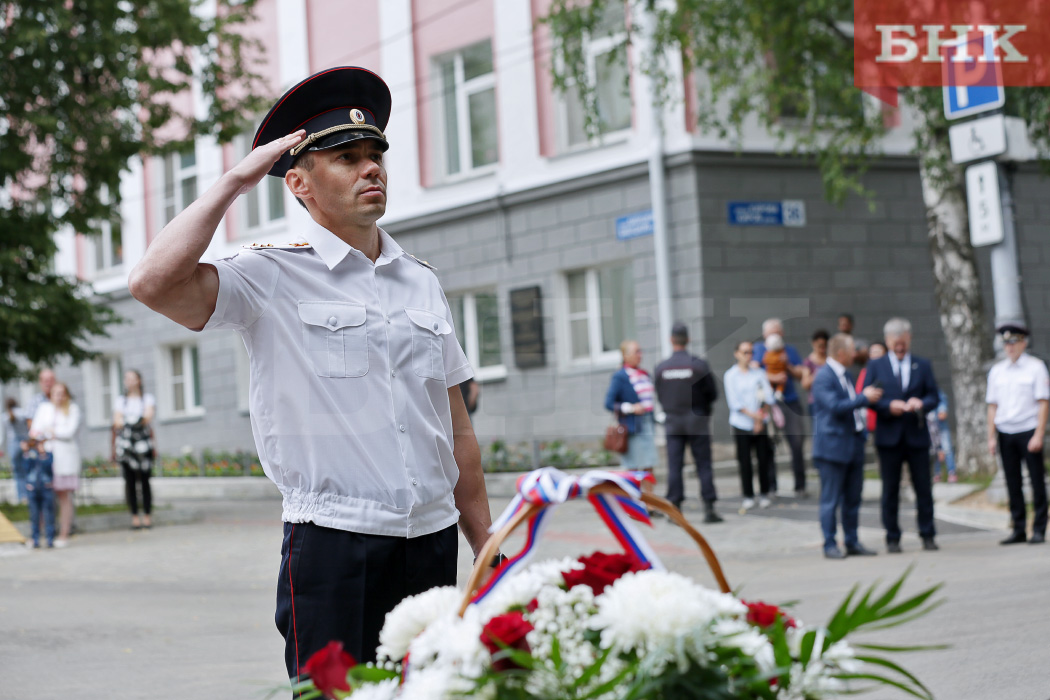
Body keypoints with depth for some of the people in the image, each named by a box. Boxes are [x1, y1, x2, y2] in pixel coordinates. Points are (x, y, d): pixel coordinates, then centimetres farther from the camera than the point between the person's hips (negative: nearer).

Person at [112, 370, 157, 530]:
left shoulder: (148, 399, 10)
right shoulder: (120, 400, 15)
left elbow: (148, 415, -6)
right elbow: (117, 422, 4)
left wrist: (126, 422, -14)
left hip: (144, 443, -1)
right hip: (125, 443, 1)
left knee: (145, 480, -5)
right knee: (130, 481, -3)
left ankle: (147, 516, 0)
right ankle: (134, 517, 1)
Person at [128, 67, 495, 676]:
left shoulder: (422, 282, 15)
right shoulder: (274, 278, -2)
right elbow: (154, 283, -20)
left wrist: (486, 547, 14)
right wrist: (236, 181, -9)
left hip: (433, 540, 5)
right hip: (334, 544, -5)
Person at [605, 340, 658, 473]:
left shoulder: (645, 374, 14)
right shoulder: (619, 377, -8)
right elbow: (609, 403, -12)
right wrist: (631, 408, -21)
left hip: (647, 423, 7)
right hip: (632, 427, -7)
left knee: (649, 467, 5)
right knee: (632, 469, -5)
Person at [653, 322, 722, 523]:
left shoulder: (660, 368, -3)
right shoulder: (699, 365, -9)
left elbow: (660, 397, 4)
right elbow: (713, 394, -3)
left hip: (673, 422, 2)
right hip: (697, 421, -2)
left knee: (674, 467, 5)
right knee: (704, 465, 2)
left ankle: (675, 508, 5)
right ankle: (709, 508, -1)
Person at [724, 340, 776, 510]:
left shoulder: (759, 373, 8)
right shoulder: (731, 375, 2)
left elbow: (769, 398, 4)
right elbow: (734, 402, -4)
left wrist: (761, 418, -5)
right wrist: (752, 415, -10)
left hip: (761, 424, 2)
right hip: (741, 424, -2)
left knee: (764, 458, 0)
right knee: (744, 461, -2)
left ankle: (764, 494, 10)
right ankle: (748, 496, 6)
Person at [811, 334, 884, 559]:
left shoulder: (846, 375, 16)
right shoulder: (823, 377, -14)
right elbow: (835, 406, -23)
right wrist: (864, 397, -18)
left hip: (854, 443, 9)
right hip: (833, 445, -9)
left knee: (853, 498, 11)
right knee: (831, 499, -3)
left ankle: (852, 542, 18)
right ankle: (830, 545, 3)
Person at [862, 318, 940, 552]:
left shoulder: (922, 365, 11)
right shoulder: (875, 366, 8)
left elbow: (933, 397, 6)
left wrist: (921, 403, -16)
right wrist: (888, 406, -16)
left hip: (917, 435, 1)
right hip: (889, 436, -1)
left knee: (923, 488, 2)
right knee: (890, 490, 3)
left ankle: (928, 535, 10)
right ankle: (892, 538, 8)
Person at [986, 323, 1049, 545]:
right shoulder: (996, 370, 11)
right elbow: (992, 405, 13)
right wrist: (992, 437, 6)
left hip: (1029, 430, -3)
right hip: (1005, 432, 3)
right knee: (1013, 483, 4)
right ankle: (1018, 529, 9)